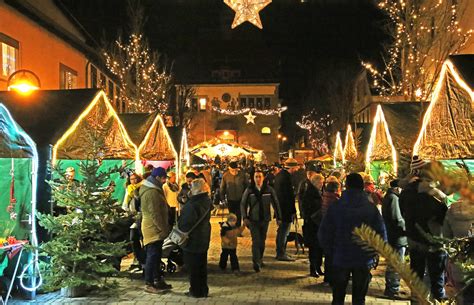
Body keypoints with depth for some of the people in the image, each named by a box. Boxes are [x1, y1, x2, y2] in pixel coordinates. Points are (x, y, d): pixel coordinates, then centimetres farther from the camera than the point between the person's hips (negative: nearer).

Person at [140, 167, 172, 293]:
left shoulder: (153, 189, 13)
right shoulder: (152, 192, -21)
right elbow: (155, 214, -24)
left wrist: (164, 228, 18)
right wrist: (164, 229, -18)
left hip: (155, 228, 10)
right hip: (154, 229, -10)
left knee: (156, 256, 16)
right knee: (152, 256, -3)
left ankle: (158, 280, 25)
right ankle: (149, 284, 5)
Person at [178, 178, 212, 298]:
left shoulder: (192, 205, -25)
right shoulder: (207, 201, 1)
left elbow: (185, 223, -19)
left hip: (193, 240, -8)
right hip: (204, 238, 8)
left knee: (193, 267, 5)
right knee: (202, 265, 17)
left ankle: (196, 291, 14)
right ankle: (203, 290, 26)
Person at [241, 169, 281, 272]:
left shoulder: (269, 190, -4)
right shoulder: (249, 190, -5)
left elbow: (276, 204, 3)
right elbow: (243, 204, 3)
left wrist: (278, 217, 4)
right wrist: (245, 217, -6)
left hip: (265, 219, 2)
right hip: (253, 220, -2)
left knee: (262, 241, 13)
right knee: (256, 241, -11)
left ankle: (260, 259, 32)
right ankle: (256, 263, -9)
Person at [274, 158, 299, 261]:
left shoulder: (279, 174, 9)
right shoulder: (286, 177, -21)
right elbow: (290, 195, -21)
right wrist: (293, 211, -16)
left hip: (280, 208, 10)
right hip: (286, 209, -10)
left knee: (281, 230, 18)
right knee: (284, 232, -2)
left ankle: (279, 252, 27)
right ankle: (281, 254, 5)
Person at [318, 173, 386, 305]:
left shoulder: (335, 206, -8)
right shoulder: (372, 208, -7)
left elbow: (323, 234, -8)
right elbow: (382, 234, -8)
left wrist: (332, 251, 6)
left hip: (340, 259, 0)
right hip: (364, 260, 0)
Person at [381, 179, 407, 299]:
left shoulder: (388, 197, 14)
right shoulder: (394, 198, -18)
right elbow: (397, 219, -24)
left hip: (390, 236, 11)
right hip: (397, 237, -10)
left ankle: (389, 288, 28)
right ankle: (393, 290, 5)